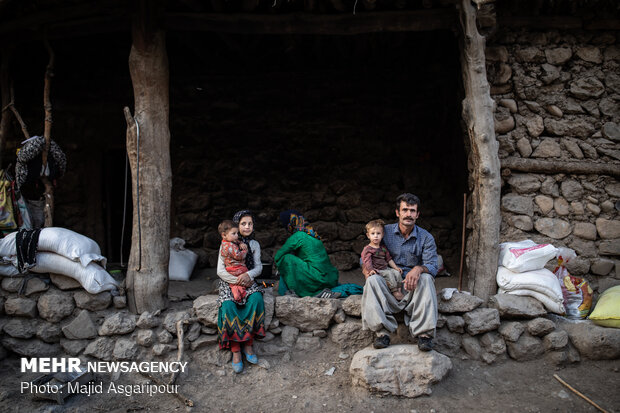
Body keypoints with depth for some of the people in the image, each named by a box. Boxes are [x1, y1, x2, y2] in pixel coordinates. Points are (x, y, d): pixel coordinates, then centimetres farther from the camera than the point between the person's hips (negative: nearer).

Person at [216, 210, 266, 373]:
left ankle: (248, 343, -21)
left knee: (256, 298, -31)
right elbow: (220, 271, -3)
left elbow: (258, 267, 5)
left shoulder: (254, 244, 10)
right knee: (228, 305, -33)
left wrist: (248, 275, -17)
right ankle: (235, 350, -26)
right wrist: (237, 280, -17)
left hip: (247, 282, 2)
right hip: (229, 283, -2)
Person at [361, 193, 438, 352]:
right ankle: (382, 332, -29)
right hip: (388, 287, 1)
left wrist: (418, 269, -33)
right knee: (373, 279, -29)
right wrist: (367, 270, -15)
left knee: (426, 278, -32)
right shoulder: (385, 231, 6)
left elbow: (432, 266, -8)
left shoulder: (426, 238, 4)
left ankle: (424, 334, -30)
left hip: (413, 289, 0)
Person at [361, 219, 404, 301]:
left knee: (397, 273, -12)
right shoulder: (367, 249, -7)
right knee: (389, 274, -27)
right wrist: (370, 270, -34)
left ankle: (399, 291, -14)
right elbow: (367, 261, -18)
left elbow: (389, 259, 21)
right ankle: (394, 292, -23)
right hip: (377, 271, -7)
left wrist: (396, 267, 12)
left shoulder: (383, 248, 16)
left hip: (386, 269, 7)